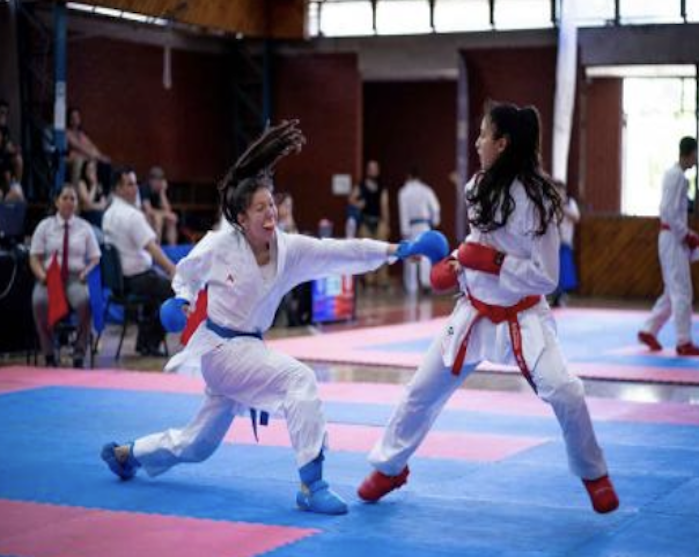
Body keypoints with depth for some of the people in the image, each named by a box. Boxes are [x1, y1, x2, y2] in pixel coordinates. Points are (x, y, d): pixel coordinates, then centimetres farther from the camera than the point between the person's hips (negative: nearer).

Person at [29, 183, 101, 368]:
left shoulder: (84, 227, 12)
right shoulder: (45, 226, 11)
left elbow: (95, 259, 11)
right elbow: (34, 258, 7)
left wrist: (85, 273, -10)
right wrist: (43, 276, -12)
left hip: (75, 278, 0)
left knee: (84, 301, -36)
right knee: (39, 301, -35)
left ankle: (79, 355, -22)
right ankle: (49, 356, -18)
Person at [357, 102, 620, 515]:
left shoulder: (536, 200, -21)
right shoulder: (480, 188, -2)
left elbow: (546, 278, -20)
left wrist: (491, 262, -25)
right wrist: (458, 262, 1)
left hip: (523, 317, -6)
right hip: (476, 312, 6)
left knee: (564, 393, -21)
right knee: (422, 390, 10)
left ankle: (594, 476, 4)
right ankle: (389, 467, 32)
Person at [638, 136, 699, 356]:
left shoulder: (676, 174, 13)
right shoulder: (676, 176, -16)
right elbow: (669, 212, -22)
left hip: (674, 238, 10)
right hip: (673, 239, -10)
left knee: (673, 291, 15)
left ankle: (649, 331, 20)